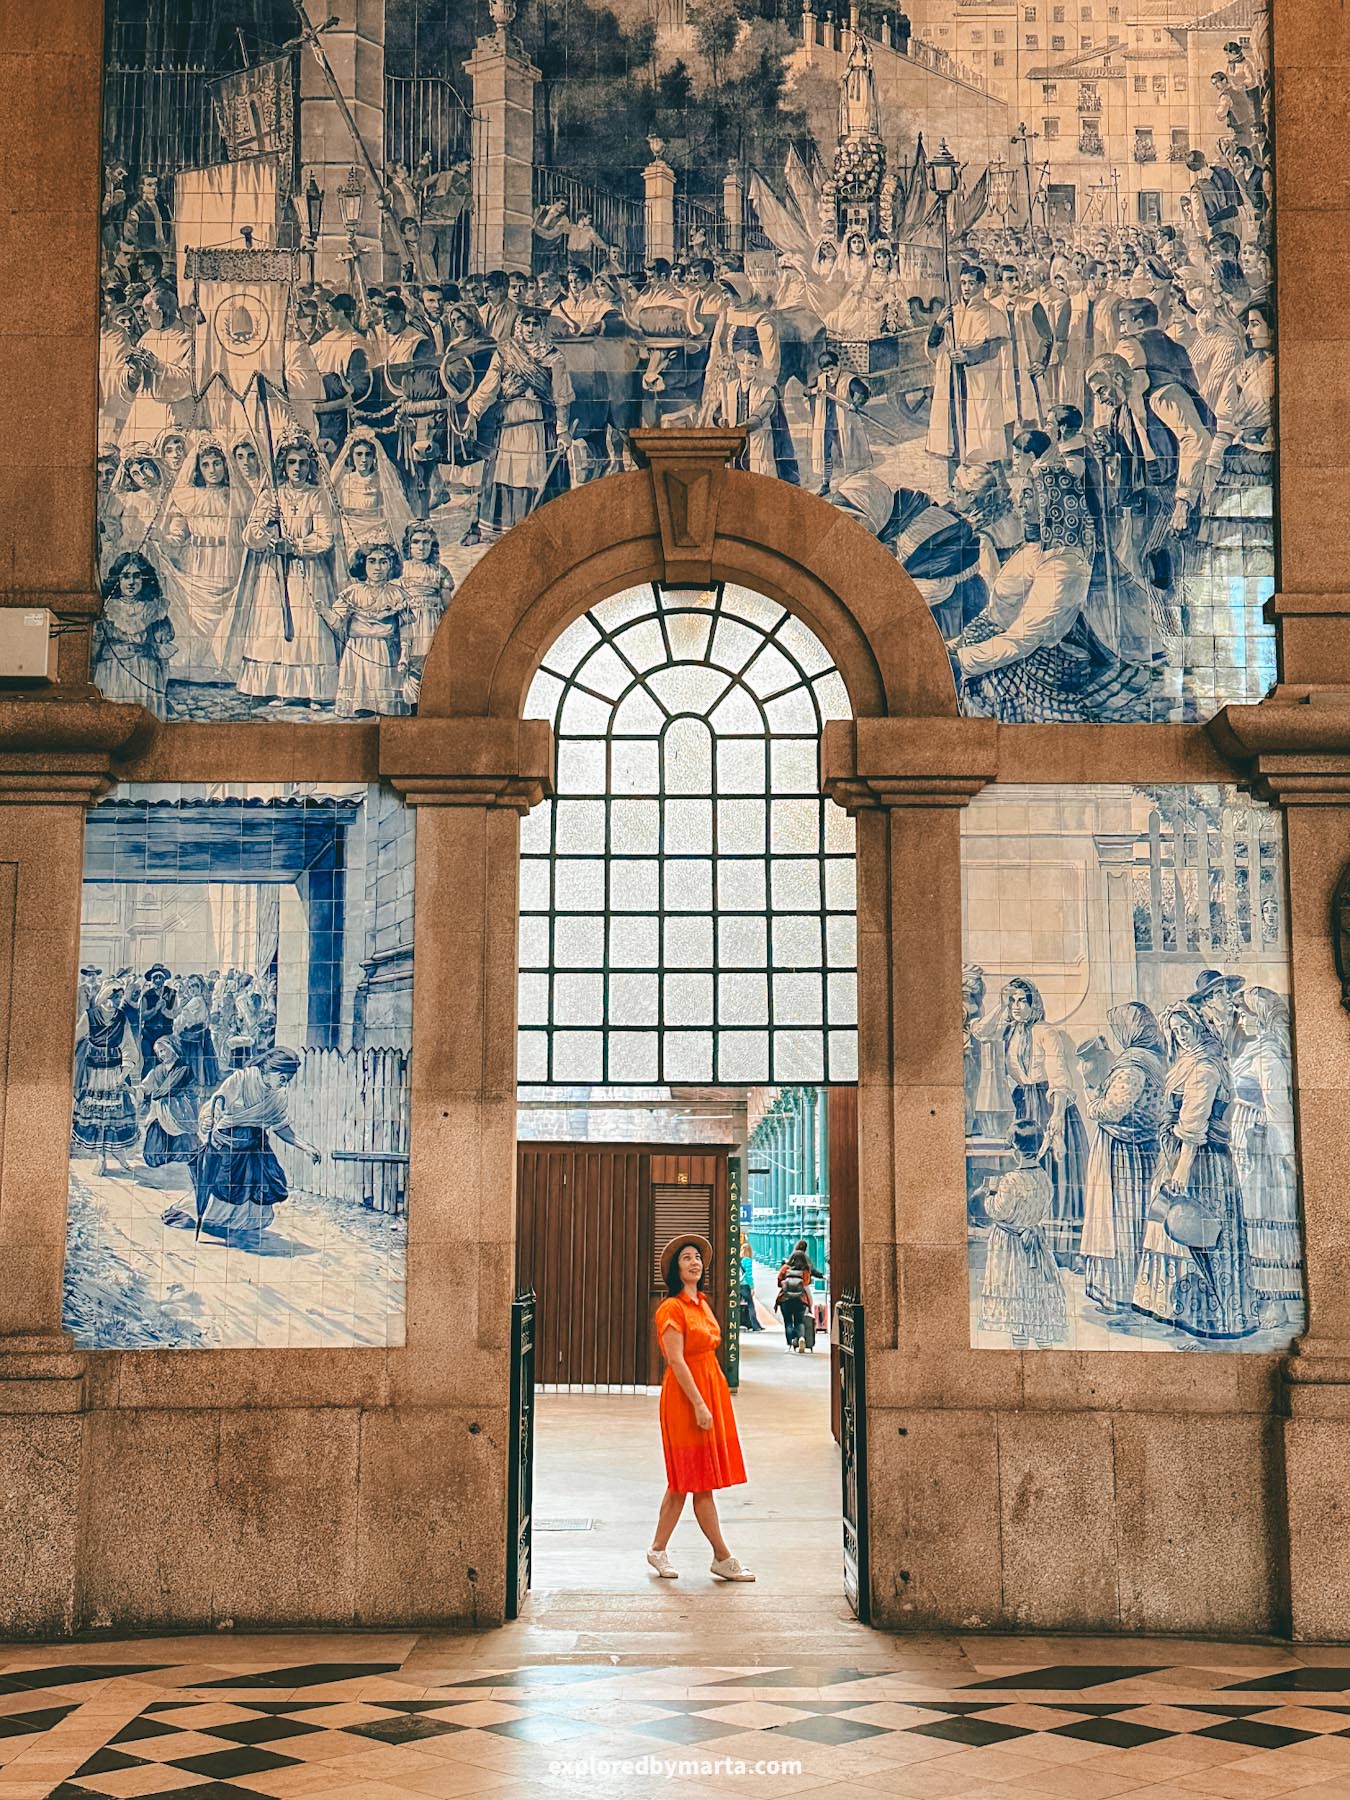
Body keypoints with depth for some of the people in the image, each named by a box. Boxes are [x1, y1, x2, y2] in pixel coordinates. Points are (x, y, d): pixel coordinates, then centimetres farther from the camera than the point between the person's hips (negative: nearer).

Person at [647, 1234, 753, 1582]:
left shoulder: (701, 1303, 13)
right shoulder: (672, 1308, -13)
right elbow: (676, 1361, -17)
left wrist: (710, 1400, 16)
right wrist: (699, 1405, -20)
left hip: (711, 1388, 9)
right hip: (685, 1395, -9)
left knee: (684, 1481, 11)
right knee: (700, 1481, -2)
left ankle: (658, 1550, 19)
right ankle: (722, 1559, 4)